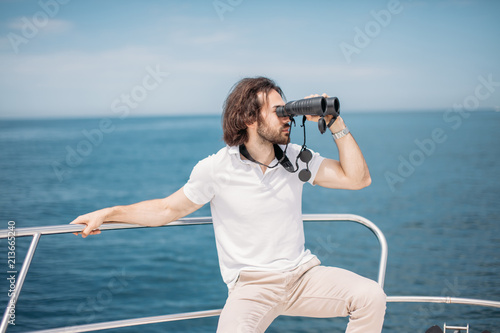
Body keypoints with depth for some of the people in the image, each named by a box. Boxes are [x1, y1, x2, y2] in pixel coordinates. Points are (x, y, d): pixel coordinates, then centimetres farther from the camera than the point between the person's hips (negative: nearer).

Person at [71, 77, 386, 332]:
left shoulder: (295, 158, 5)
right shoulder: (216, 169, -5)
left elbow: (358, 178, 3)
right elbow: (168, 209, 4)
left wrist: (336, 124, -4)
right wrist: (108, 213, -5)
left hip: (303, 274, 4)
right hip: (252, 284, -3)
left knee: (371, 296, -18)